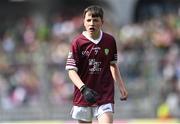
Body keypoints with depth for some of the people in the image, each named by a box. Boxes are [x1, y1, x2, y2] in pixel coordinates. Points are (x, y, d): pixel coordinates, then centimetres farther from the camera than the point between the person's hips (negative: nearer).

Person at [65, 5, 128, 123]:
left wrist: (121, 86, 13)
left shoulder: (110, 41, 2)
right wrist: (83, 89, -25)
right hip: (83, 95, -1)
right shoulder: (78, 42, -8)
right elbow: (71, 71, -11)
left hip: (105, 95, 1)